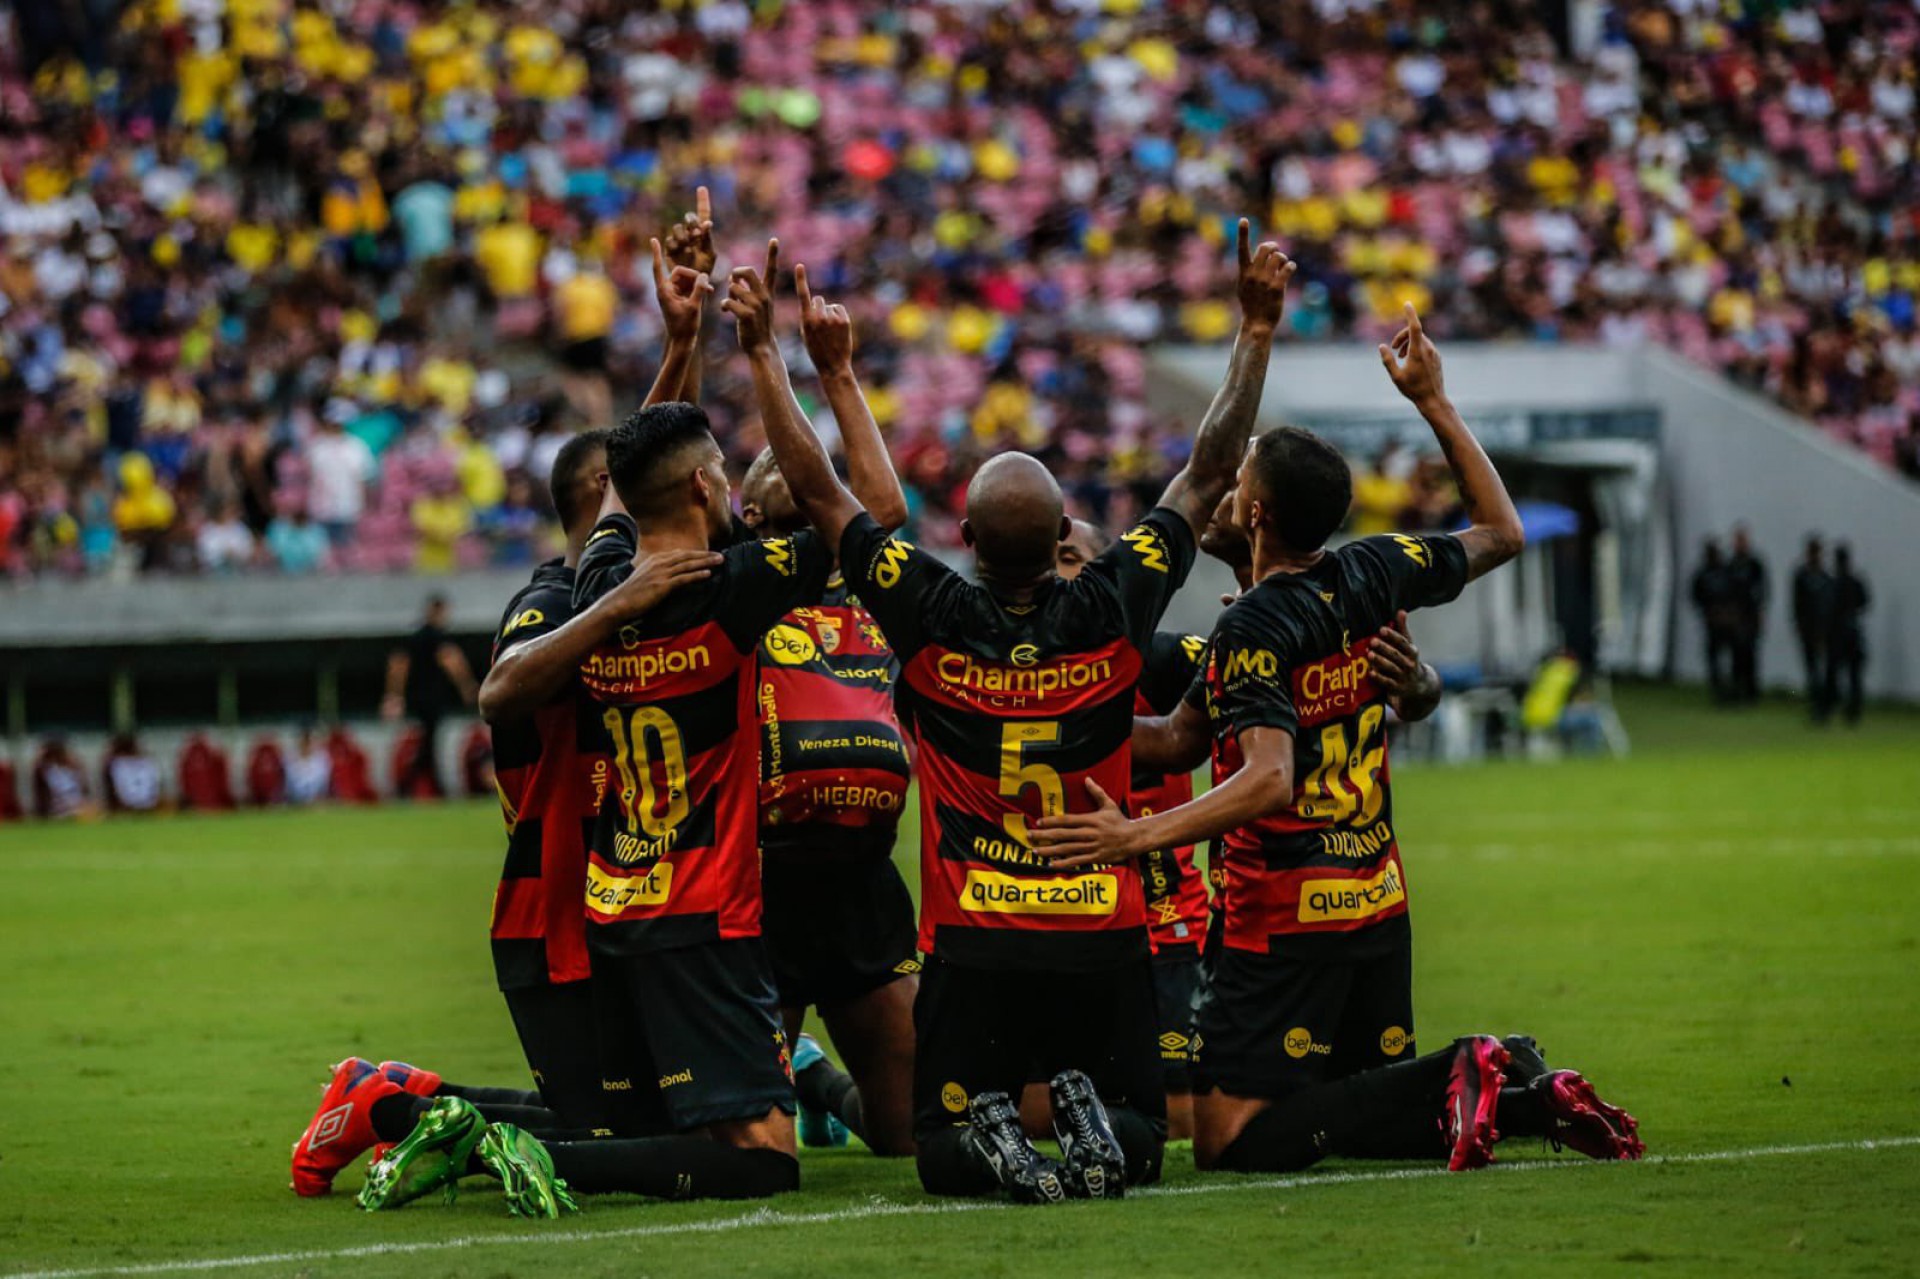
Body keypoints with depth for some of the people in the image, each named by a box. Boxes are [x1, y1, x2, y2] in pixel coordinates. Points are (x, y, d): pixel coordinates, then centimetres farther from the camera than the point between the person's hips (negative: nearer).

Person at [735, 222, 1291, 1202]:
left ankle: (992, 1135, -22)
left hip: (973, 944, -1)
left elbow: (816, 489, -4)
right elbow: (1210, 471, 2)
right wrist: (1256, 332, 7)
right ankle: (1087, 1118, -19)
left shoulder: (934, 620, -10)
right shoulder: (1112, 613, -7)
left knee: (943, 1148, 12)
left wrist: (762, 350, 0)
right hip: (1103, 938, 1)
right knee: (1135, 1138, 15)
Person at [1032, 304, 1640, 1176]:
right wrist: (1434, 401, 20)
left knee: (1233, 1140, -10)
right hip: (1380, 905, 8)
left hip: (1286, 922, -8)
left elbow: (1269, 780, -29)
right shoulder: (1375, 576, 3)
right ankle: (1520, 1093, -6)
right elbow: (1502, 532, 22)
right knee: (1368, 1098, 21)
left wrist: (1140, 836, -34)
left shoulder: (1252, 629, -17)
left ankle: (1452, 1085, -22)